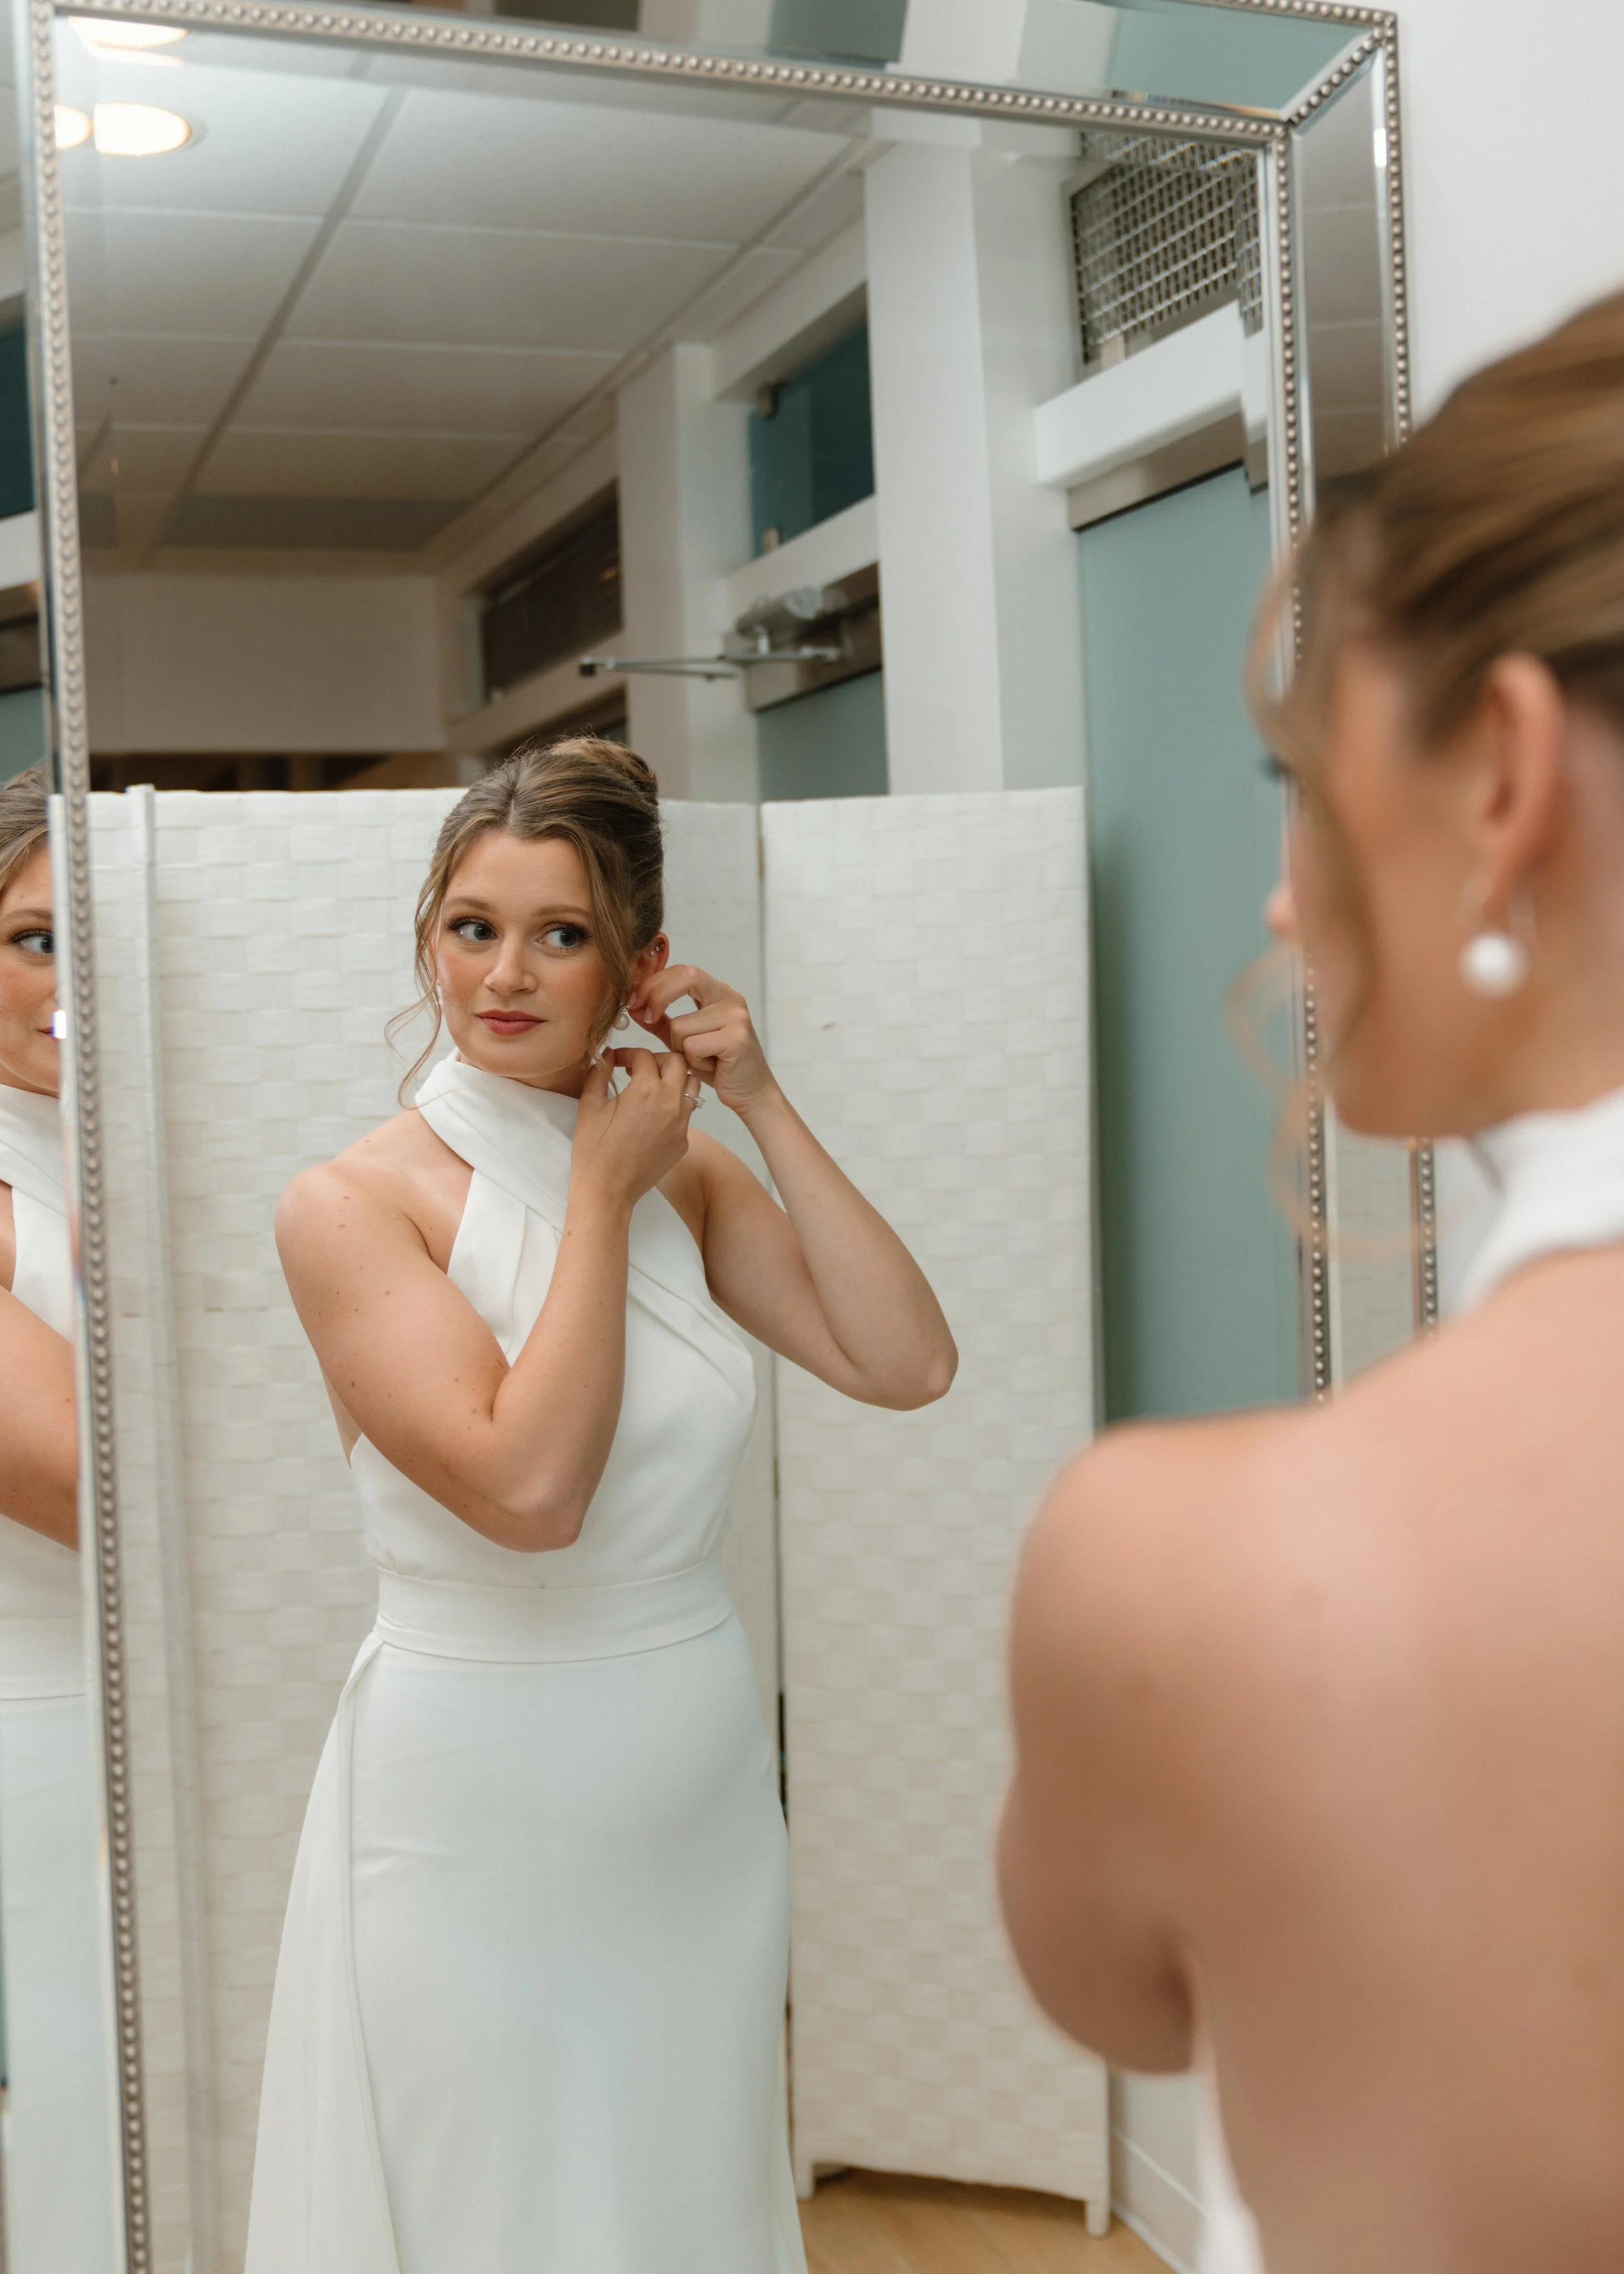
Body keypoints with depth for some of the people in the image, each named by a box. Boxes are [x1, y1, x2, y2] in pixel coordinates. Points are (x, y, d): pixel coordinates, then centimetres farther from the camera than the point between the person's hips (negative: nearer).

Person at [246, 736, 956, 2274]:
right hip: (473, 1814, -4)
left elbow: (906, 1365, -8)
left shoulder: (687, 1179, 3)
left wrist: (764, 1109, -9)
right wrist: (603, 1193, -16)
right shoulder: (353, 1206, -12)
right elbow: (529, 1486, -24)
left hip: (701, 1800, 5)